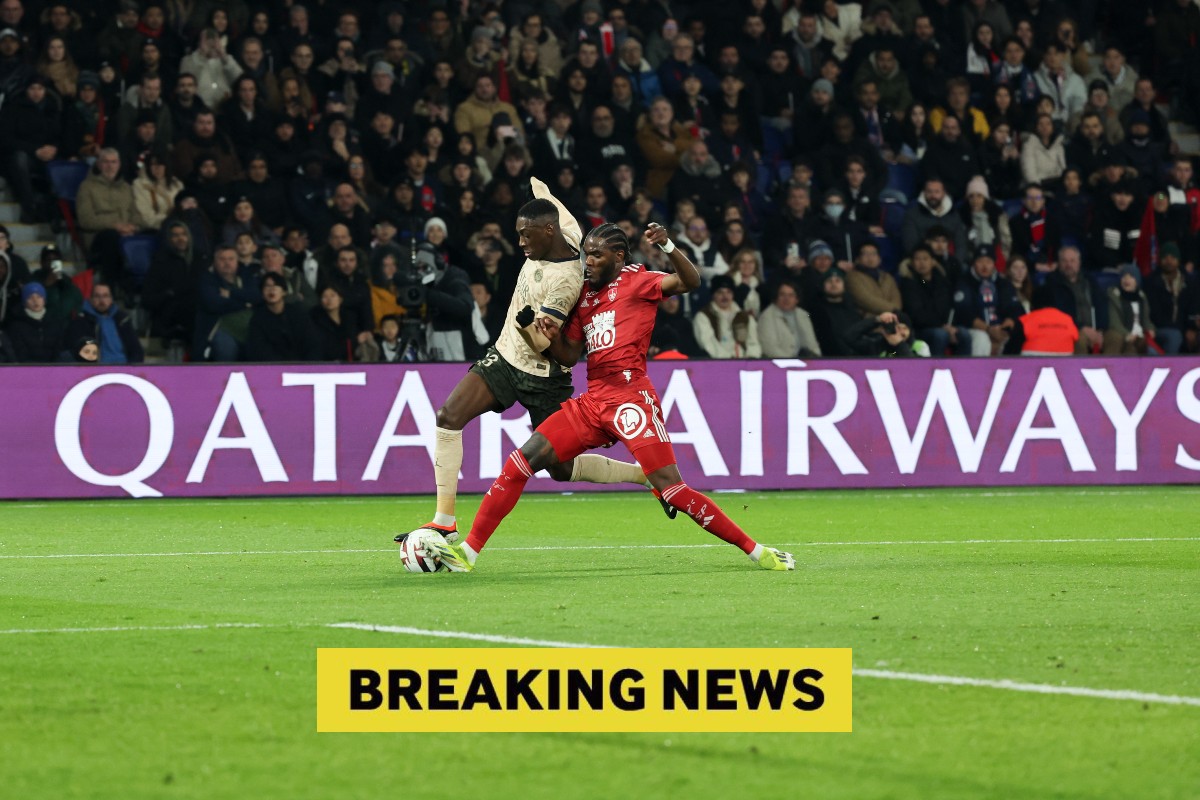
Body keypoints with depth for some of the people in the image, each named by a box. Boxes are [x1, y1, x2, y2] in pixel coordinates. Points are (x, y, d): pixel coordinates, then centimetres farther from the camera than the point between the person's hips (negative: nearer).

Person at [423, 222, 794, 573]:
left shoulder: (636, 281, 2)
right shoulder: (585, 294, 21)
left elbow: (690, 282, -13)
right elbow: (570, 355, 20)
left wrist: (667, 246, -28)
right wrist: (552, 336, 0)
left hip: (630, 396, -7)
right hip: (593, 401, 7)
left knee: (672, 489, -16)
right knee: (520, 462, -2)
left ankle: (753, 549, -8)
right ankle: (468, 552, 2)